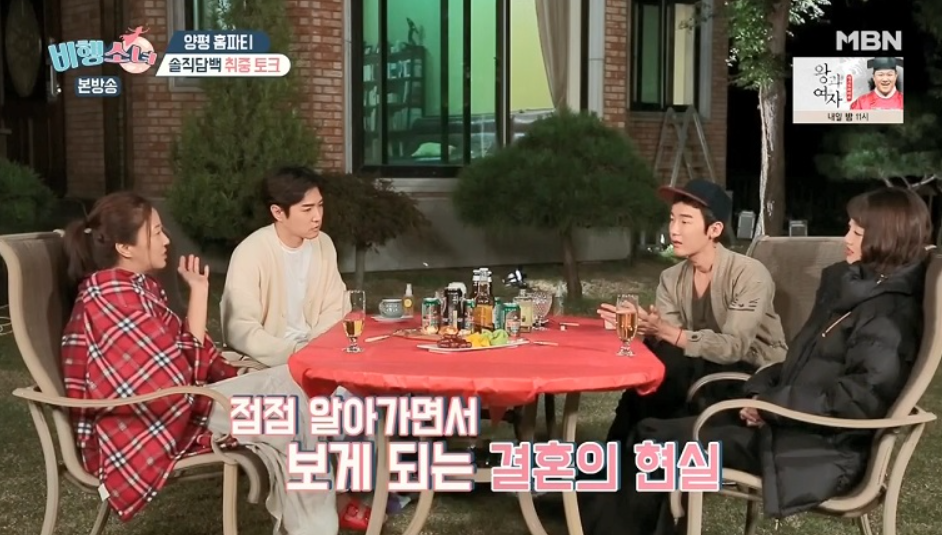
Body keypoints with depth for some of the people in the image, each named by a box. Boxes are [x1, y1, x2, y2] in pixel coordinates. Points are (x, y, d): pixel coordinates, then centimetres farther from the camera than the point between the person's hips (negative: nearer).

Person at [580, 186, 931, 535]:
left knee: (657, 443, -14)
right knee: (651, 435, -3)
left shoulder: (892, 312, -13)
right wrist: (761, 389, 0)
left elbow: (863, 398, -23)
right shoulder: (849, 287, 16)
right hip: (793, 424, 9)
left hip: (821, 450, -9)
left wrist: (772, 404, -17)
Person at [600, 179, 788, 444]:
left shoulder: (750, 275, -17)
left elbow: (732, 347, -26)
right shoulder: (671, 278, 1)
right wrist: (644, 328, -31)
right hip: (696, 370, 5)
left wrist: (668, 332, -36)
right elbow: (663, 337, -9)